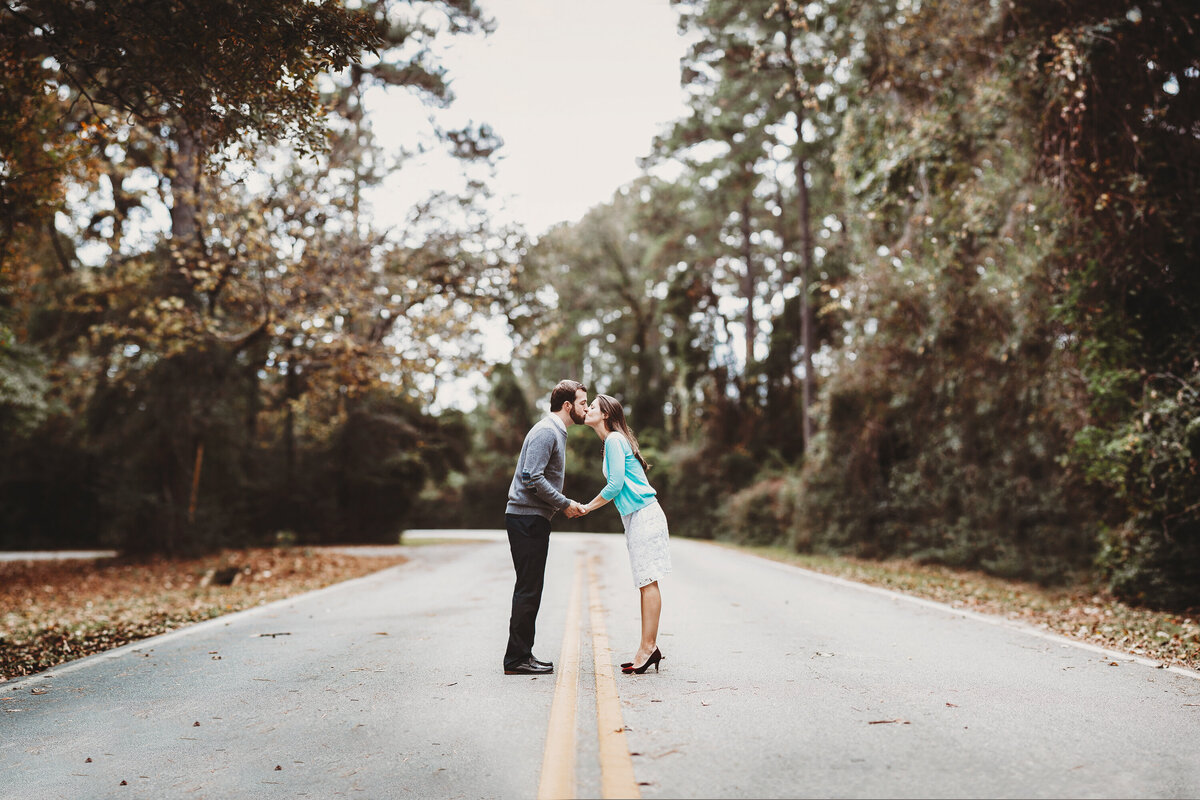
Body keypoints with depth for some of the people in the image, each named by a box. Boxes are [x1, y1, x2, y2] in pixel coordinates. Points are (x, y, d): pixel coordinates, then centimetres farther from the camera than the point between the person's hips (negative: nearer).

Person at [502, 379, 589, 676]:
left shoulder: (557, 432, 20)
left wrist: (565, 504, 11)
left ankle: (522, 654, 19)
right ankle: (517, 659, -2)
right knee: (528, 589, -7)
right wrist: (565, 504, -15)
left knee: (530, 588, 13)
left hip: (534, 519, 11)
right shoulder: (546, 431, -14)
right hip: (527, 518, -11)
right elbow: (532, 479, -23)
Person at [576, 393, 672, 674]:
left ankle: (648, 647, -7)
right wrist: (587, 507, 18)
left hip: (644, 514, -10)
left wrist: (587, 507, -4)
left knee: (647, 582, -8)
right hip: (636, 516, 10)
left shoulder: (614, 440, -10)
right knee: (645, 583, 8)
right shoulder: (612, 441, 19)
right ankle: (649, 648, 11)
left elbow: (615, 485, -15)